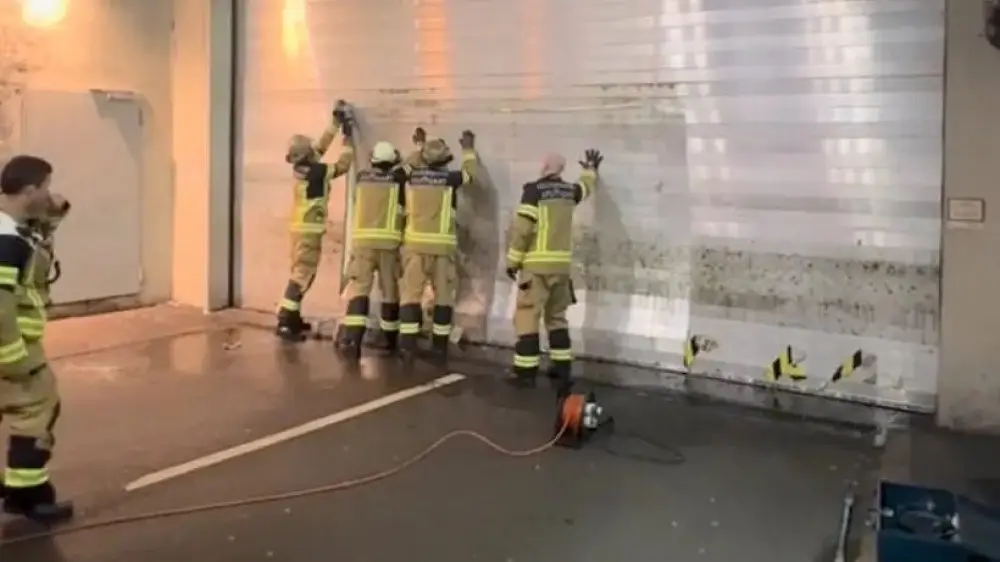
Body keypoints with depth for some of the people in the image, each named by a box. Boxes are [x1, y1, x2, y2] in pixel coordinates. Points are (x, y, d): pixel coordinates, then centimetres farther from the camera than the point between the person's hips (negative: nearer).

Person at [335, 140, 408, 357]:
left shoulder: (361, 177, 11)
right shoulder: (397, 179, 2)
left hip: (362, 239, 1)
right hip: (389, 241, -1)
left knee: (359, 287, -2)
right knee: (390, 290, 11)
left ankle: (352, 337, -17)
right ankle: (390, 338, 20)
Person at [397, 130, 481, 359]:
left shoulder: (412, 175, 4)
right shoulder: (450, 178, -3)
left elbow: (408, 165, 29)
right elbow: (471, 173, 15)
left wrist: (417, 147, 41)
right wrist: (468, 149, 27)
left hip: (415, 243, 2)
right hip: (442, 244, -2)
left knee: (411, 293, 2)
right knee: (443, 295, 8)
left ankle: (407, 344, -3)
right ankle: (440, 344, 11)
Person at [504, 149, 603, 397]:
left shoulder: (534, 189, -8)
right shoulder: (570, 190, 10)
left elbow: (522, 227, -13)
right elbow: (587, 187, 34)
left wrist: (513, 260, -5)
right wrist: (591, 169, 55)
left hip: (537, 263, -6)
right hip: (562, 263, 6)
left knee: (527, 315, -3)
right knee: (557, 316, 16)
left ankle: (526, 371, -4)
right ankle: (562, 367, 15)